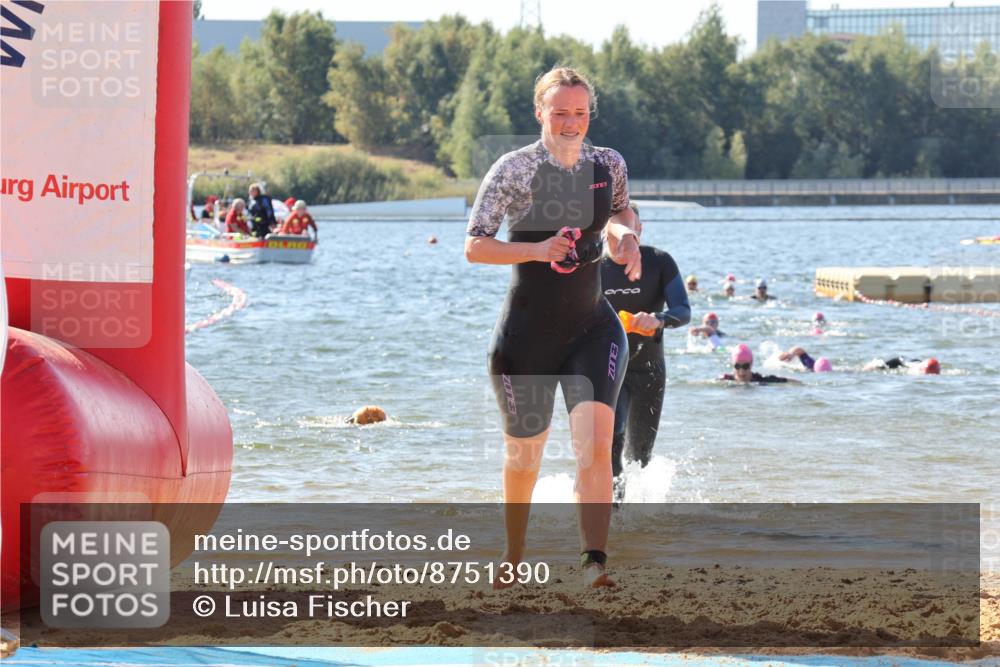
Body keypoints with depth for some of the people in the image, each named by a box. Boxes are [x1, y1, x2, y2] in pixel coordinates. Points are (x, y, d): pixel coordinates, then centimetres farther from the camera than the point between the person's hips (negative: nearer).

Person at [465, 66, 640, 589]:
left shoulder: (609, 166, 0)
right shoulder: (514, 170, -11)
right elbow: (474, 246, -10)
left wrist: (626, 236, -2)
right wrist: (537, 249, -25)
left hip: (592, 327, 2)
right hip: (526, 335, -2)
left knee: (596, 443, -18)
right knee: (523, 458, 12)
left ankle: (594, 561, -24)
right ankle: (513, 559, 35)